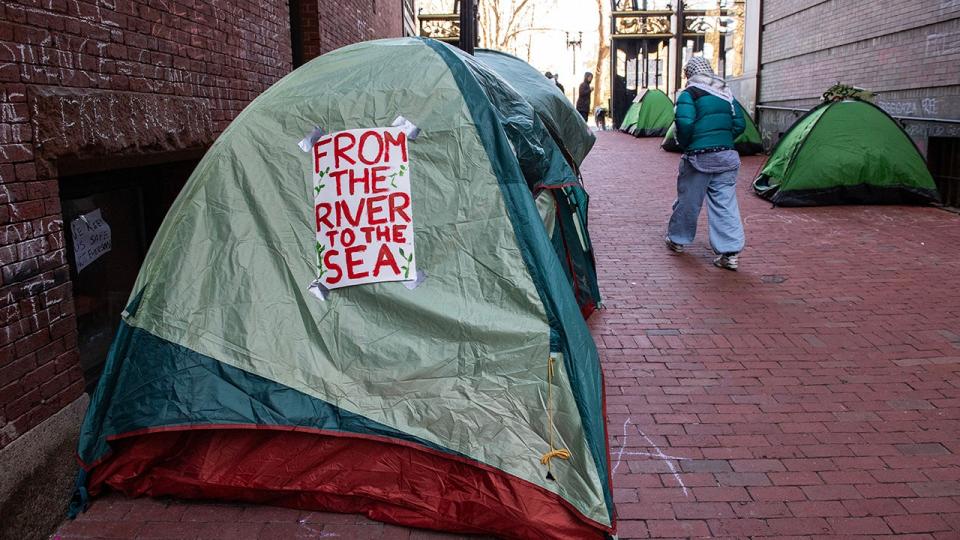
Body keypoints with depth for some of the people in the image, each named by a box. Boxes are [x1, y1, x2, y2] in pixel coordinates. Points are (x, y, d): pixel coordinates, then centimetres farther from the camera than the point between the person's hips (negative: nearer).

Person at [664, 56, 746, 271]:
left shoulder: (689, 94, -5)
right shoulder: (726, 93, 13)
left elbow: (684, 123, -19)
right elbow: (739, 124, 10)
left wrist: (683, 144, -2)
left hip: (699, 157, -5)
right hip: (727, 155, 5)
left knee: (688, 200, 12)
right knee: (725, 203, 4)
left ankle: (676, 239, 30)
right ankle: (730, 252, 0)